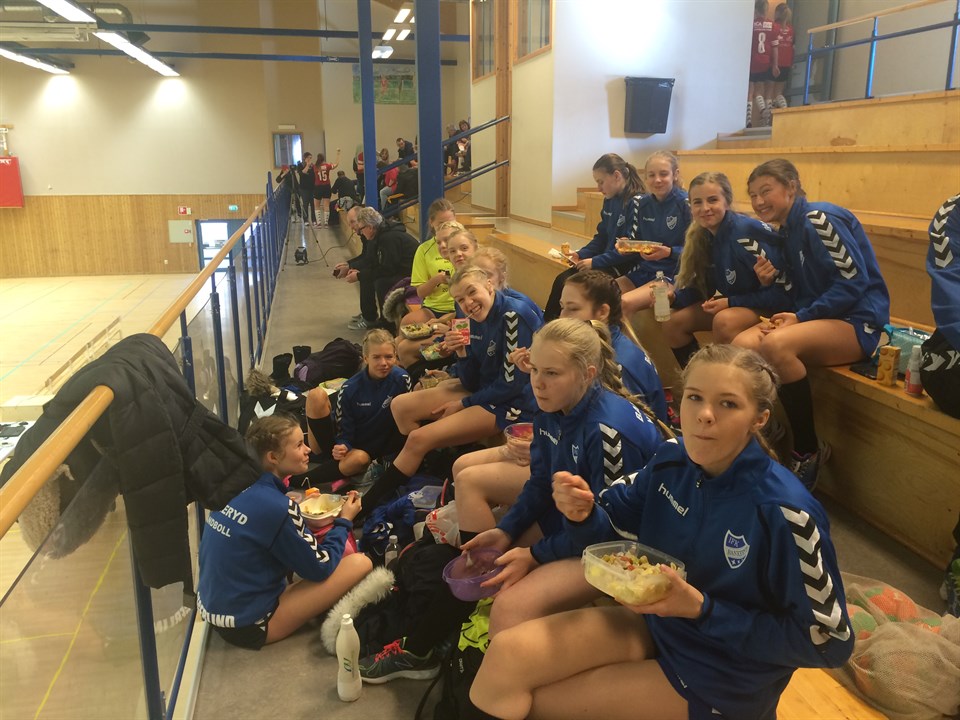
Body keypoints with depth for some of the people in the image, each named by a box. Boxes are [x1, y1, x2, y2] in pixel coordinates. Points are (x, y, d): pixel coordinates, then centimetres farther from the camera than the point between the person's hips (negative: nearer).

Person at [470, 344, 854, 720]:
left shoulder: (784, 512, -27)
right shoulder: (673, 457, -11)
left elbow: (829, 641, -16)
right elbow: (618, 531, 3)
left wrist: (703, 609, -24)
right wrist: (583, 513, -22)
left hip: (725, 675, -5)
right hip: (655, 619, 5)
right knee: (508, 652, -13)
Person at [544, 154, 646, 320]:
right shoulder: (610, 200, 9)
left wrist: (596, 261, -19)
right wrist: (582, 254, 1)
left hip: (624, 267, -8)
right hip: (606, 261, 8)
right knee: (561, 280, -7)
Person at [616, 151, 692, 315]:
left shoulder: (685, 204, -10)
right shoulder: (642, 203, 8)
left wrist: (669, 252, -23)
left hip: (672, 275, -6)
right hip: (642, 271, 6)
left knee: (625, 302, -28)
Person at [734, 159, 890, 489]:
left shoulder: (818, 218, -12)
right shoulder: (786, 230, 15)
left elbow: (854, 280, -18)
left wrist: (801, 317, -17)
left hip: (859, 322, -8)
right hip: (819, 318, 8)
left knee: (775, 345, -34)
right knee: (742, 346, -16)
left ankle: (809, 451, -18)